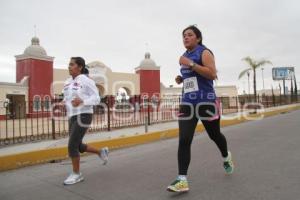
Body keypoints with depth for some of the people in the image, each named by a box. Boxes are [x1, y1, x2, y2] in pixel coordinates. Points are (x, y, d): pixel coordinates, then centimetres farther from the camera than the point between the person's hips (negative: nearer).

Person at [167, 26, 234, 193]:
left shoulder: (204, 52, -4)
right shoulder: (186, 56, 16)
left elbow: (212, 74, -19)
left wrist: (190, 64, -22)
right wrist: (181, 79, 8)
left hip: (206, 101, -5)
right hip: (187, 103, 5)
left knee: (214, 135, 15)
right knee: (184, 140, -10)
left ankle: (226, 157, 47)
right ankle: (182, 180, -9)